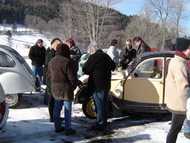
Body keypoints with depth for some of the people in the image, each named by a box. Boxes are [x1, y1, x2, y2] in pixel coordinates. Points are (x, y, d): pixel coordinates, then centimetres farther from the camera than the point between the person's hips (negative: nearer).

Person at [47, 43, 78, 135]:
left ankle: (57, 127, 24)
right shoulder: (67, 61, -19)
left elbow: (49, 75, 14)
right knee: (67, 109, 2)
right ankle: (68, 129, 9)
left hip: (55, 87, 7)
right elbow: (72, 76, -17)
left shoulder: (51, 61, 6)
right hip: (65, 87, -7)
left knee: (57, 107, 16)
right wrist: (74, 85, 0)